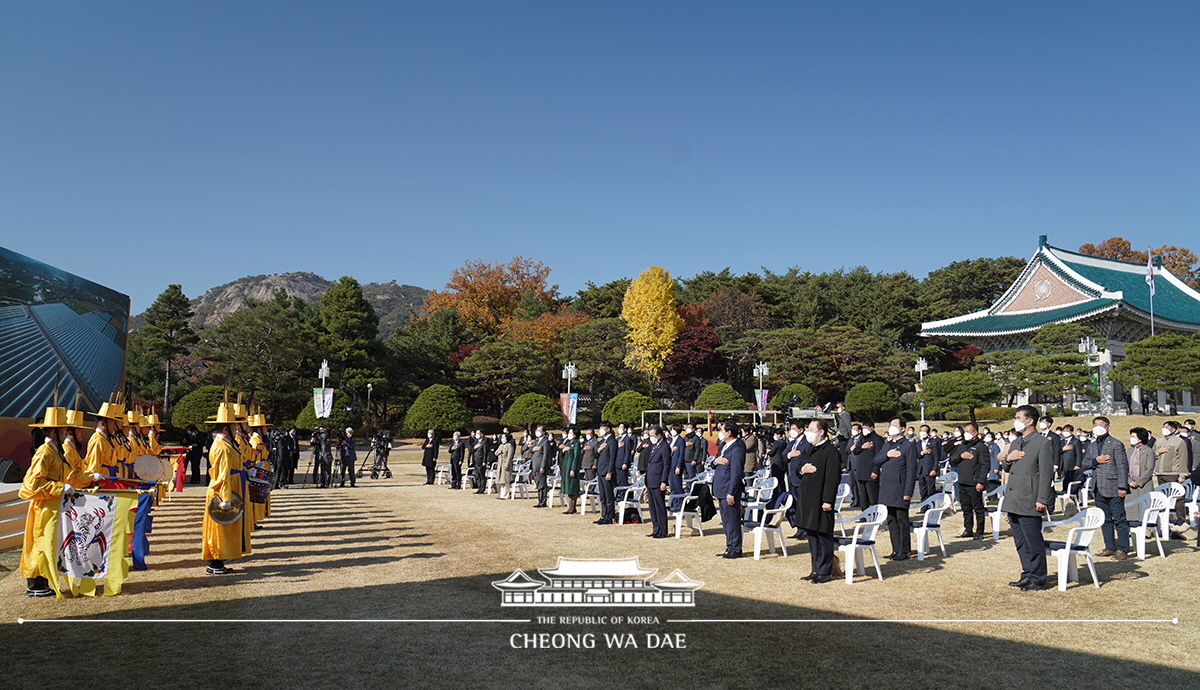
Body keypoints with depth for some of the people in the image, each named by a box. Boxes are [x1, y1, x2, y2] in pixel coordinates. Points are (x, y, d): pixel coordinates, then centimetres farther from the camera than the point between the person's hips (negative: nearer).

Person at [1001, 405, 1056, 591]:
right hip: (1013, 502, 8)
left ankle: (1038, 579, 7)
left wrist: (1042, 500, -17)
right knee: (1020, 543, 14)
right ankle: (1027, 574, 24)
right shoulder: (1015, 443, 17)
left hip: (1029, 502, -8)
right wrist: (1008, 458, 1)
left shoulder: (1042, 443, -9)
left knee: (1034, 542, -2)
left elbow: (1046, 473, -13)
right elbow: (1005, 467, 24)